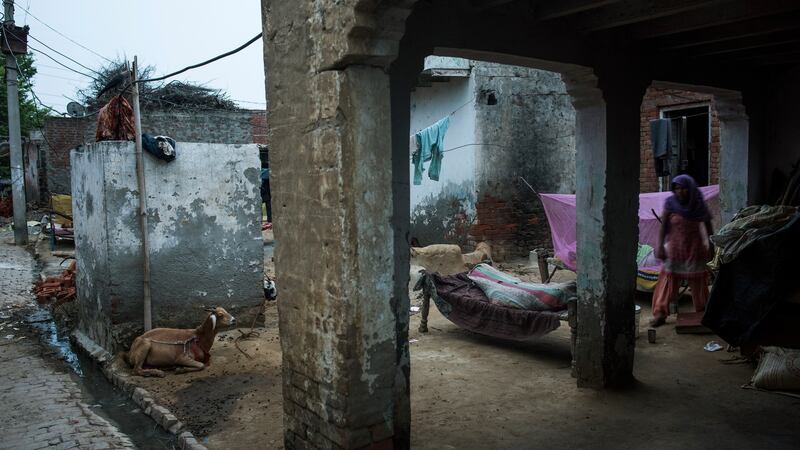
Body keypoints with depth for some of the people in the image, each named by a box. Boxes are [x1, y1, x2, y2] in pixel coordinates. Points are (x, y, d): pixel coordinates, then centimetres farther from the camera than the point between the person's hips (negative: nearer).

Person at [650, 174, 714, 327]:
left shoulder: (698, 205, -3)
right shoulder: (670, 203, -7)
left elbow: (708, 227, 6)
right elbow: (663, 226, -7)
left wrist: (710, 246, 5)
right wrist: (660, 246, -13)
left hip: (695, 247, 2)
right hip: (675, 246, -1)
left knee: (698, 280, 10)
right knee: (668, 280, -6)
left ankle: (703, 313, 26)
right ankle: (660, 314, -3)